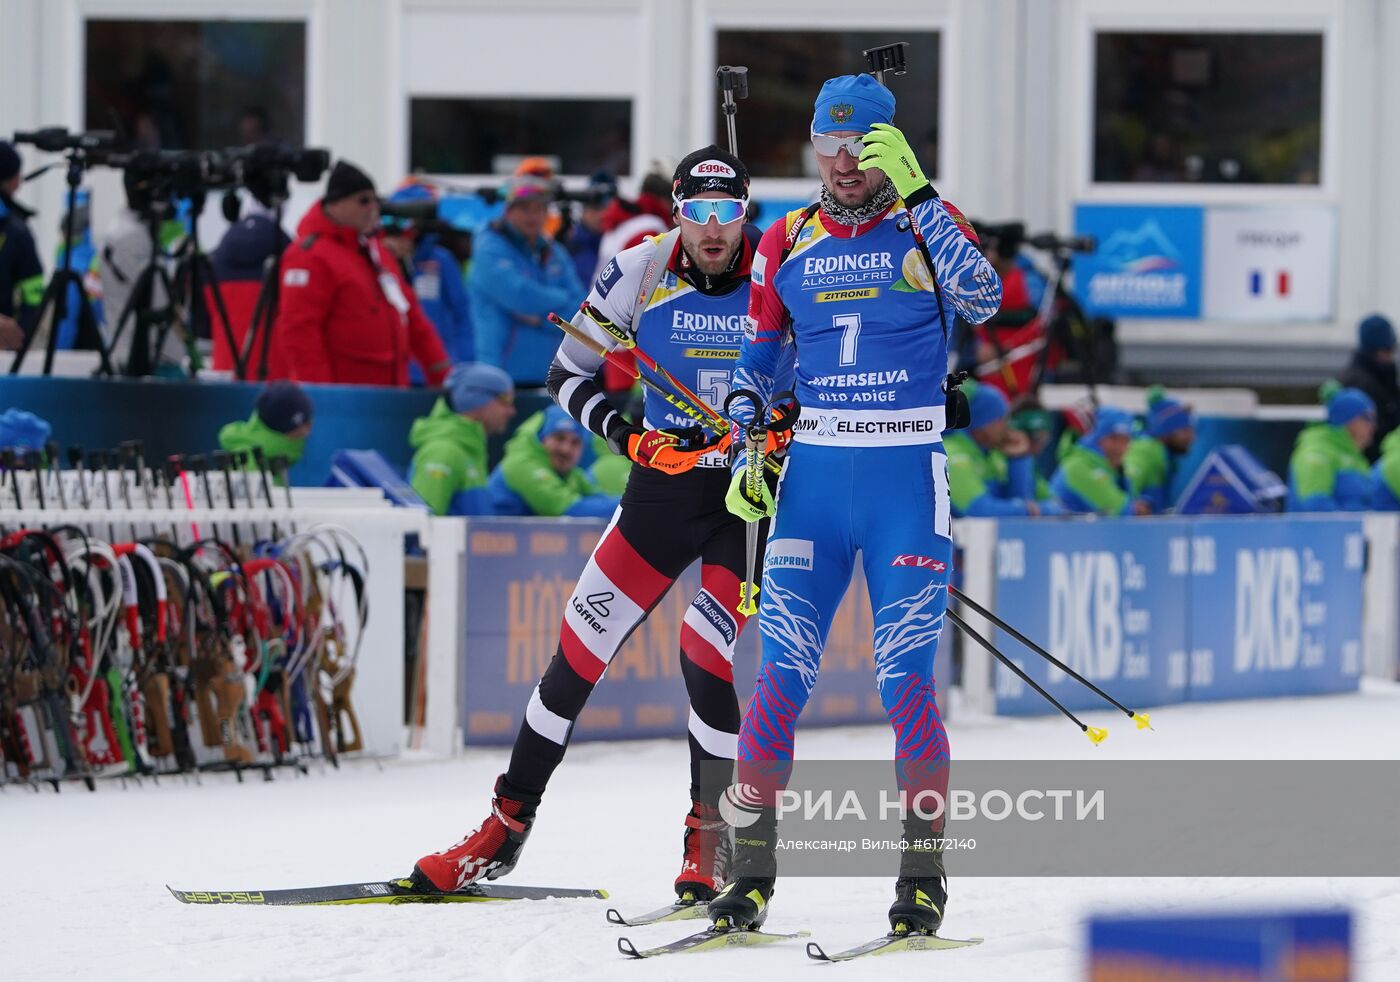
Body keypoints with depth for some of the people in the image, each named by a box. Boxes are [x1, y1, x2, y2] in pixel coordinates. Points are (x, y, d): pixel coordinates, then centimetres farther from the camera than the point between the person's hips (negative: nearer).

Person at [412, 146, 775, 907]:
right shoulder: (639, 273, -7)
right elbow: (567, 372, 0)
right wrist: (627, 435, -16)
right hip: (663, 486, 2)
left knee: (704, 654, -18)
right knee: (581, 646, 1)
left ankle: (709, 837, 0)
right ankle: (506, 828, 13)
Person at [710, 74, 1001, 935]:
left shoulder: (927, 224, 1)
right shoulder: (789, 242, 11)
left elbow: (983, 300, -19)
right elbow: (760, 363, 19)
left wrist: (915, 195, -22)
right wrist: (745, 458, 5)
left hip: (907, 475, -3)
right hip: (813, 472, 3)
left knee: (907, 678, -8)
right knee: (780, 672, -4)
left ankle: (925, 872, 1)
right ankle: (752, 869, 1)